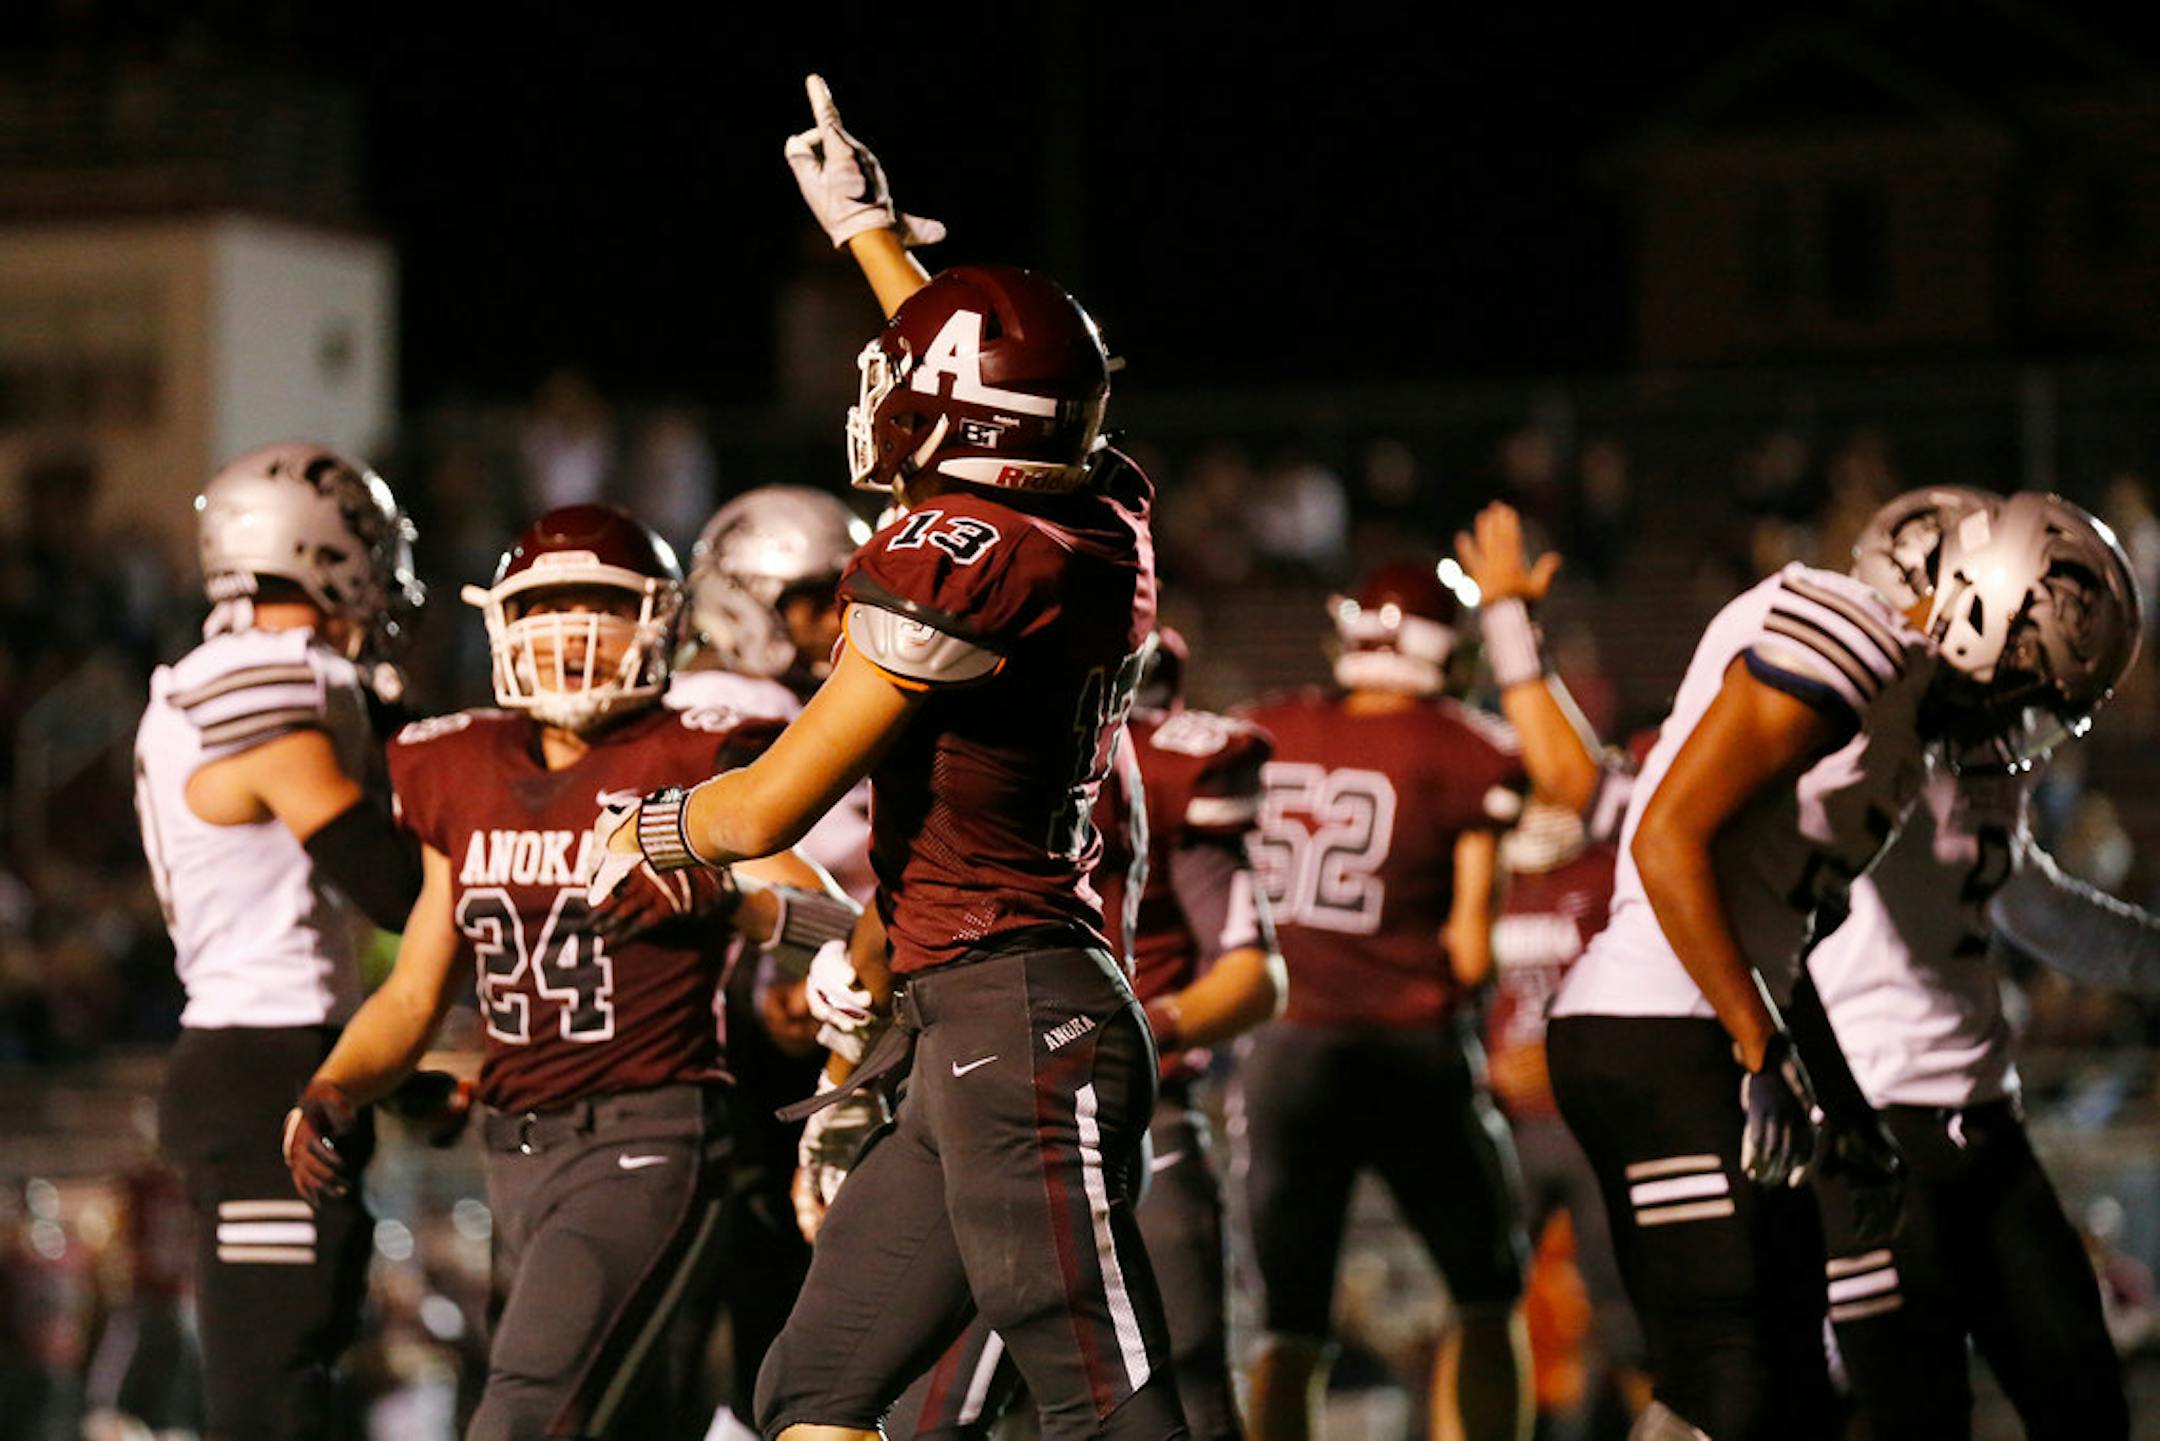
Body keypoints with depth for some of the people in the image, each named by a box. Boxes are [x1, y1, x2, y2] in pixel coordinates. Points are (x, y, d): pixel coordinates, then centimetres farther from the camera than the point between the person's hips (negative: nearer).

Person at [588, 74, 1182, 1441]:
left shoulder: (963, 561, -14)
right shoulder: (1104, 525, 11)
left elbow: (769, 809, -8)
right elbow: (990, 382, 35)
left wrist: (648, 828, 13)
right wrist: (873, 229, 48)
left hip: (1010, 1022, -10)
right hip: (975, 1048, 10)